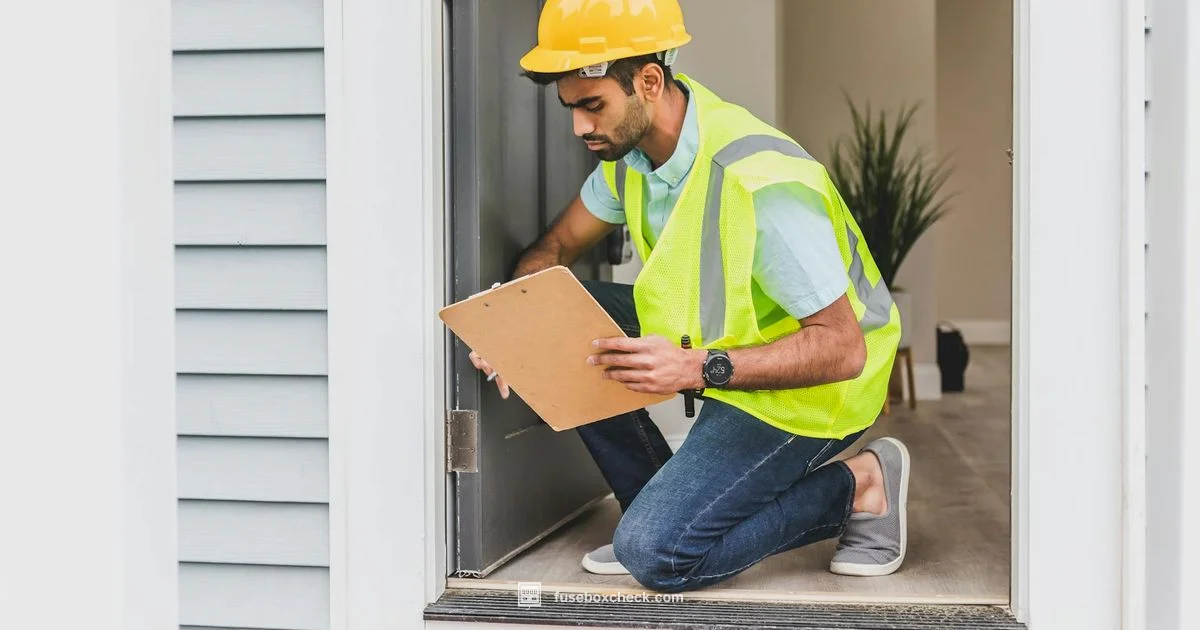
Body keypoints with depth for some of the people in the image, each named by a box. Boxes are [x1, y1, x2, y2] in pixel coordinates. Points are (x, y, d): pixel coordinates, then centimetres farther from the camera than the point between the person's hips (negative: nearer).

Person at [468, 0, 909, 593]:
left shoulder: (762, 182, -31)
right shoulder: (631, 146, -5)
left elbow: (842, 349, -30)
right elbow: (555, 246, 8)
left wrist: (698, 368, -39)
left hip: (808, 388, -8)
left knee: (656, 554, -19)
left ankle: (857, 485, -1)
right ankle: (662, 506, 3)